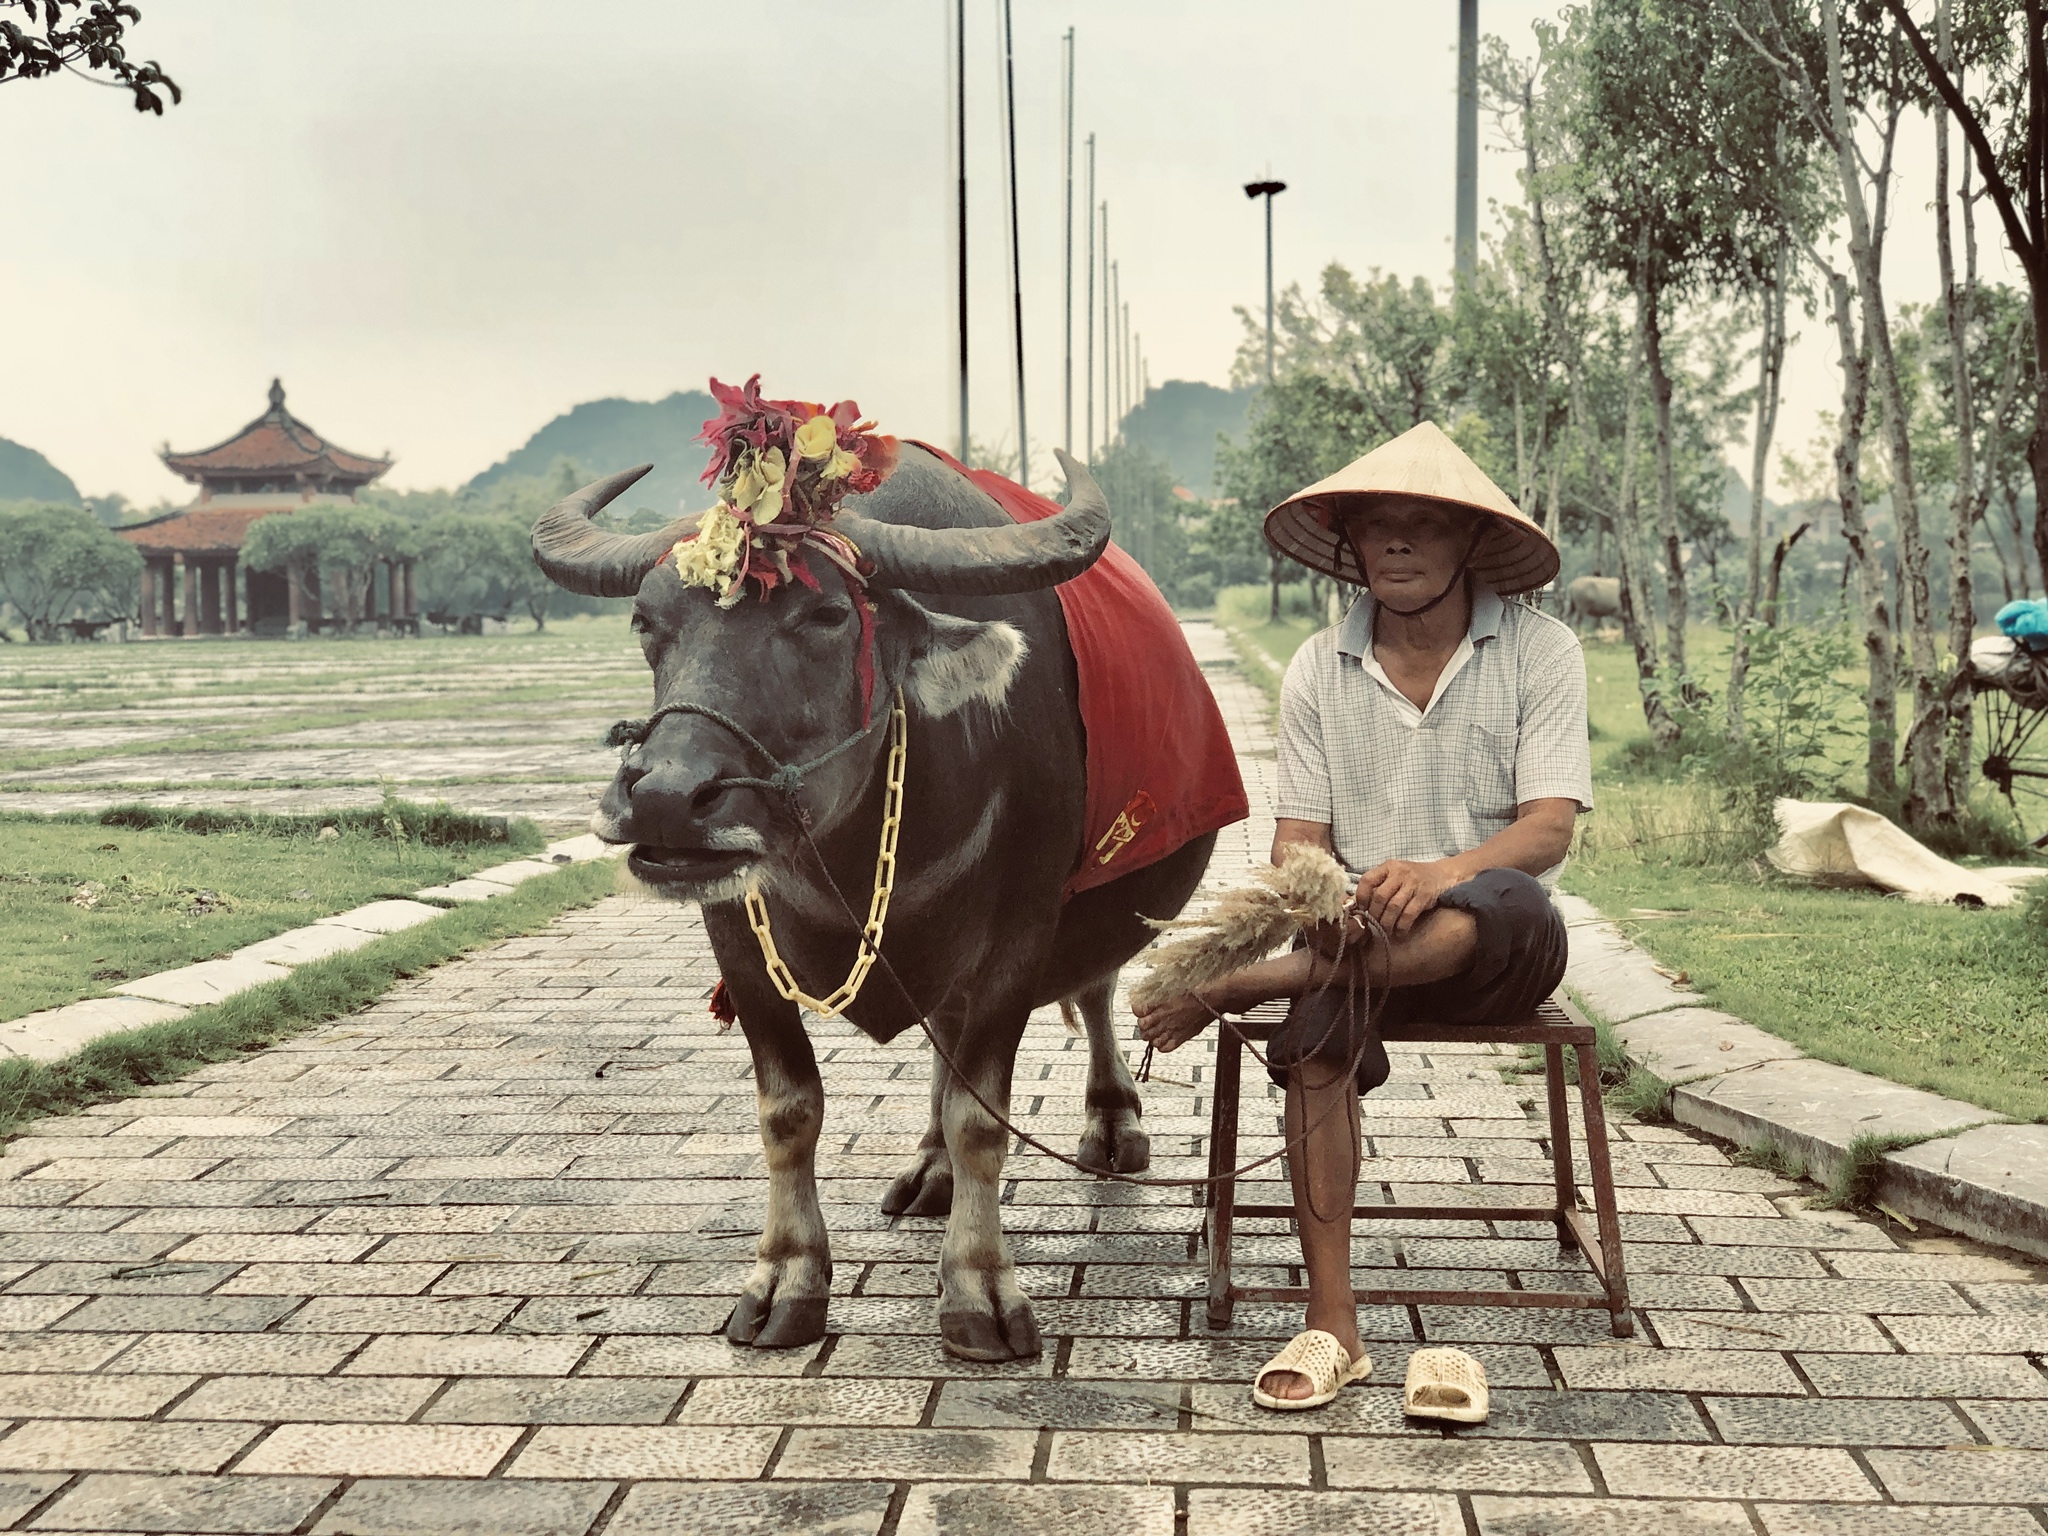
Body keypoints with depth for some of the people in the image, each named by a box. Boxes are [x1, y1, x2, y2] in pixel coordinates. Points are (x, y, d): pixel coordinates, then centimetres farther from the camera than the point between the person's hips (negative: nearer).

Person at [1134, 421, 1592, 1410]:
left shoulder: (1540, 652, -1)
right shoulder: (1319, 670, 7)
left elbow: (1548, 828, -11)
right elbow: (1299, 838, 2)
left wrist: (1440, 873, -31)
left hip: (1495, 952, -1)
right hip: (1361, 935, 2)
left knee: (1506, 905, -37)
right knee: (1318, 1031, -32)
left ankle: (1233, 985, -35)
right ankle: (1331, 1325, -26)